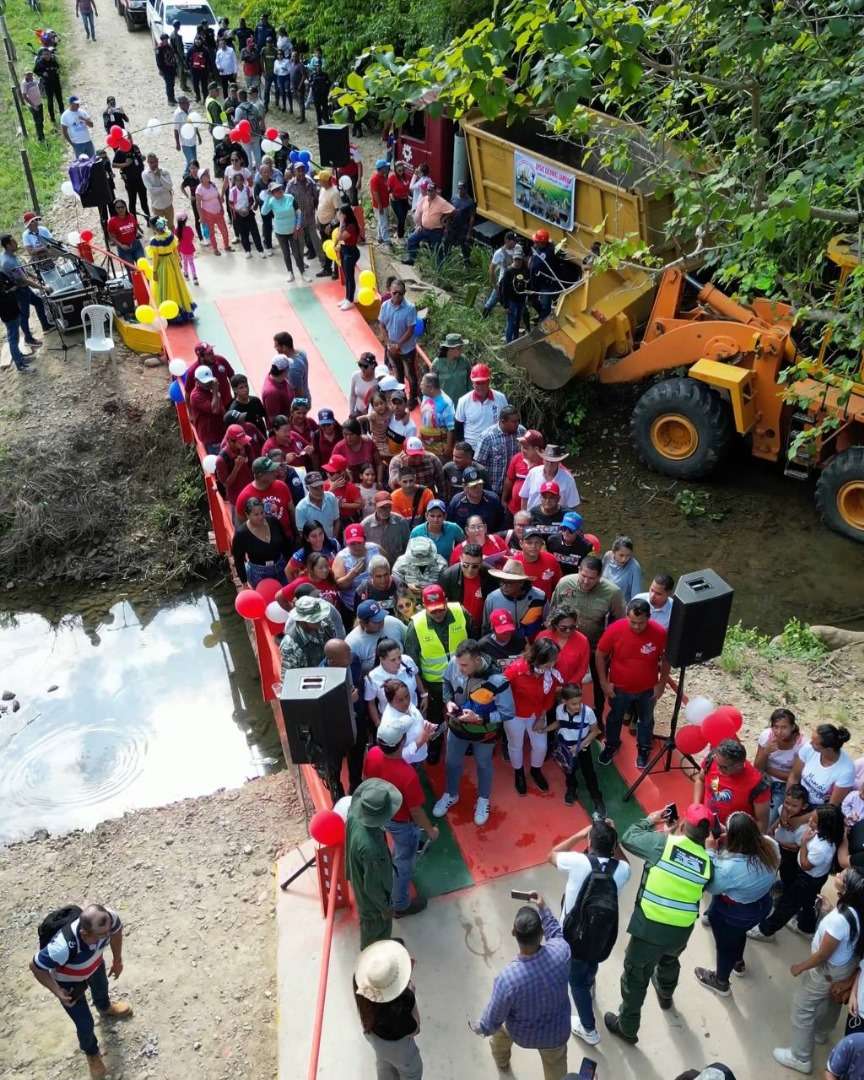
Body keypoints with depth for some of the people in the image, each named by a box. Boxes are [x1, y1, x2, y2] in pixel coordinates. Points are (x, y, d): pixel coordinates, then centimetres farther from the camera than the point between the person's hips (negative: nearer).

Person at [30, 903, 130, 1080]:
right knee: (85, 1024, 13)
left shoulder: (108, 918, -39)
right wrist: (57, 992, -26)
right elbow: (36, 967, -29)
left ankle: (105, 1008, 72)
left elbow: (117, 929, -11)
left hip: (94, 964, 4)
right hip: (69, 981, -4)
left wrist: (117, 959, -2)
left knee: (101, 988, 35)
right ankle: (91, 1052, 48)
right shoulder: (64, 947, -51)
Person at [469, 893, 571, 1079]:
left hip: (522, 1034, -1)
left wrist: (478, 1028, -1)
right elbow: (556, 933, -6)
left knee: (500, 1026, 33)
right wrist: (543, 908, 2)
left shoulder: (507, 979, -40)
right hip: (556, 1032, 1)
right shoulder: (561, 951, -34)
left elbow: (492, 1021, -21)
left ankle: (502, 1062, 62)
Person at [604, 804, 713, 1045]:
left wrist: (650, 820, 12)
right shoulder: (707, 862, -6)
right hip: (681, 931, 5)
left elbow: (628, 838, -5)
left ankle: (627, 1027, 31)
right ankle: (665, 996, 64)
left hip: (649, 928, -5)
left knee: (635, 976, 15)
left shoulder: (663, 843, -16)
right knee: (669, 961, 37)